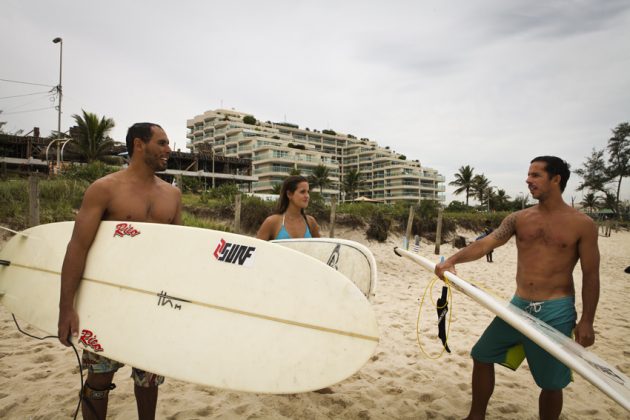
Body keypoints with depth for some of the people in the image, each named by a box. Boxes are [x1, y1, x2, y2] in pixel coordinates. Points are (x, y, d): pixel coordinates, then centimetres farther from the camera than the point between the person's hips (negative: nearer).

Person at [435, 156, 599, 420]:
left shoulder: (582, 224, -5)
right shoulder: (518, 219, 4)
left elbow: (590, 275, -3)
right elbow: (486, 243, -9)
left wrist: (586, 321, -6)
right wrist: (452, 260, -24)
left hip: (556, 311, -4)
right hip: (518, 305, 4)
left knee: (551, 382, 7)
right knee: (482, 356, 9)